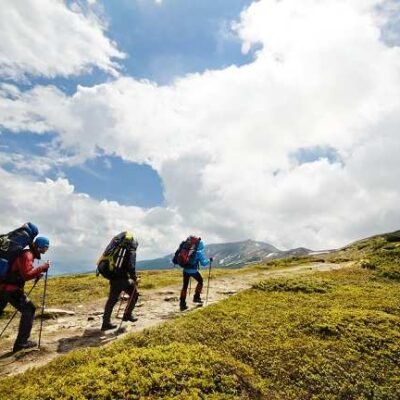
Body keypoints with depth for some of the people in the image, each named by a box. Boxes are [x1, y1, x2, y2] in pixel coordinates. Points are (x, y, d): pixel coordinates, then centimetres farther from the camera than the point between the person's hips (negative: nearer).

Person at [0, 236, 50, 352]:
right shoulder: (27, 255, -15)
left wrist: (36, 274, 10)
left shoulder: (28, 254, 16)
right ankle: (21, 342, -3)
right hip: (11, 288, -10)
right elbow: (26, 275, -25)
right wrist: (42, 268, -21)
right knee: (29, 310, -5)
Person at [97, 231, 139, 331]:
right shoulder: (131, 251, -2)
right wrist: (134, 279, -4)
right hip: (121, 277, -7)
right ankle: (127, 315, 15)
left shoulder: (116, 248, 19)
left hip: (112, 276, 7)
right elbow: (131, 267, -16)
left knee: (112, 298, 16)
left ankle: (106, 323, 21)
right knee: (134, 294, 12)